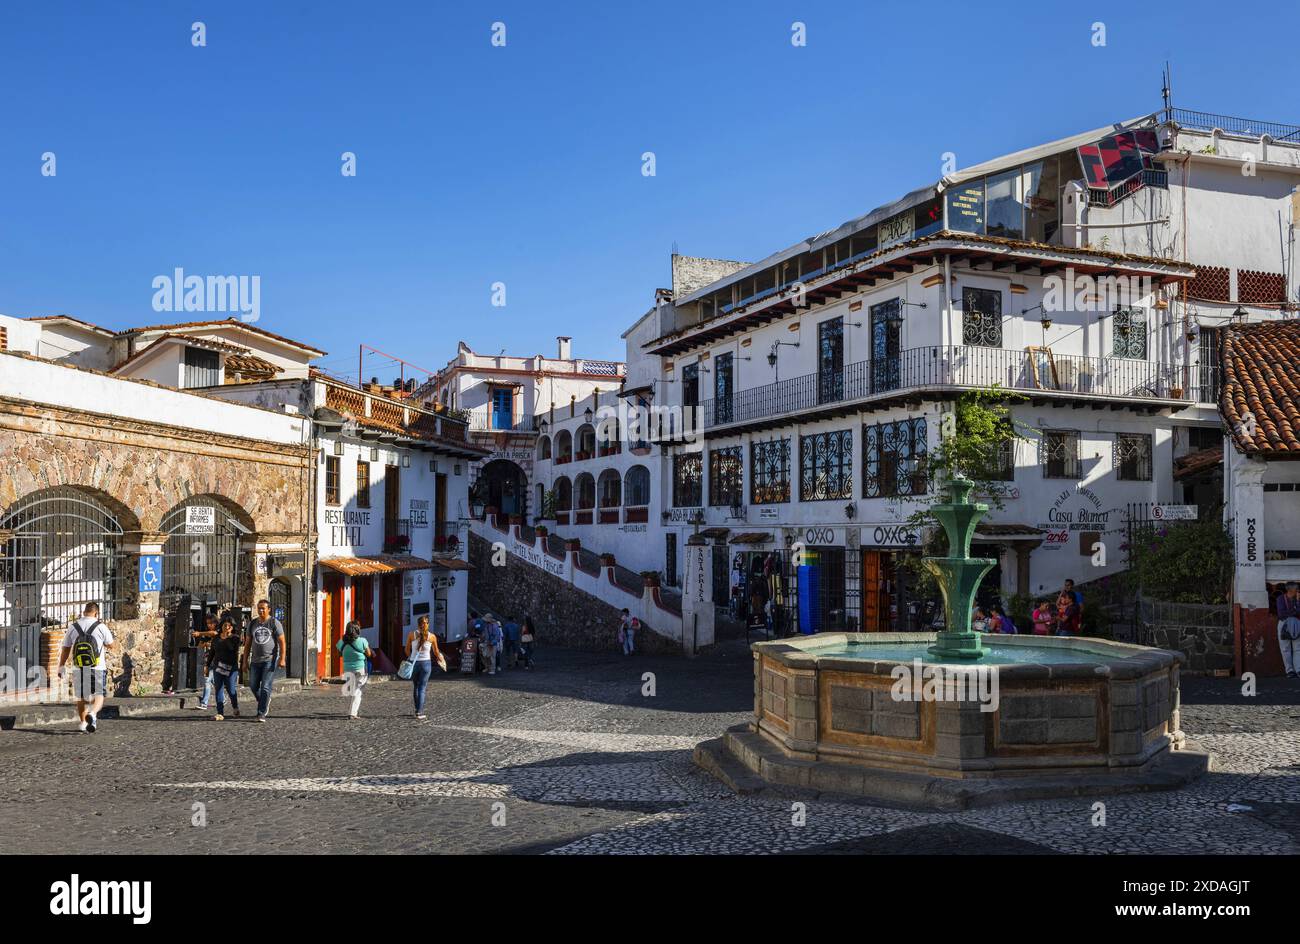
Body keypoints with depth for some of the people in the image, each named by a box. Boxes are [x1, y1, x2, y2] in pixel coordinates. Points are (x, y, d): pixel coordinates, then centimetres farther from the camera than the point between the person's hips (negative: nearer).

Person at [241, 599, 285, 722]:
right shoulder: (252, 624, 11)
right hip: (255, 660, 5)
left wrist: (282, 659, -13)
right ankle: (265, 701, 35)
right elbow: (248, 644, 13)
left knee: (265, 687, -9)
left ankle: (262, 713, -4)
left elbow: (282, 642, -5)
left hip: (270, 660, -5)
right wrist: (245, 661, 9)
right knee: (253, 686, 8)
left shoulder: (274, 623, -2)